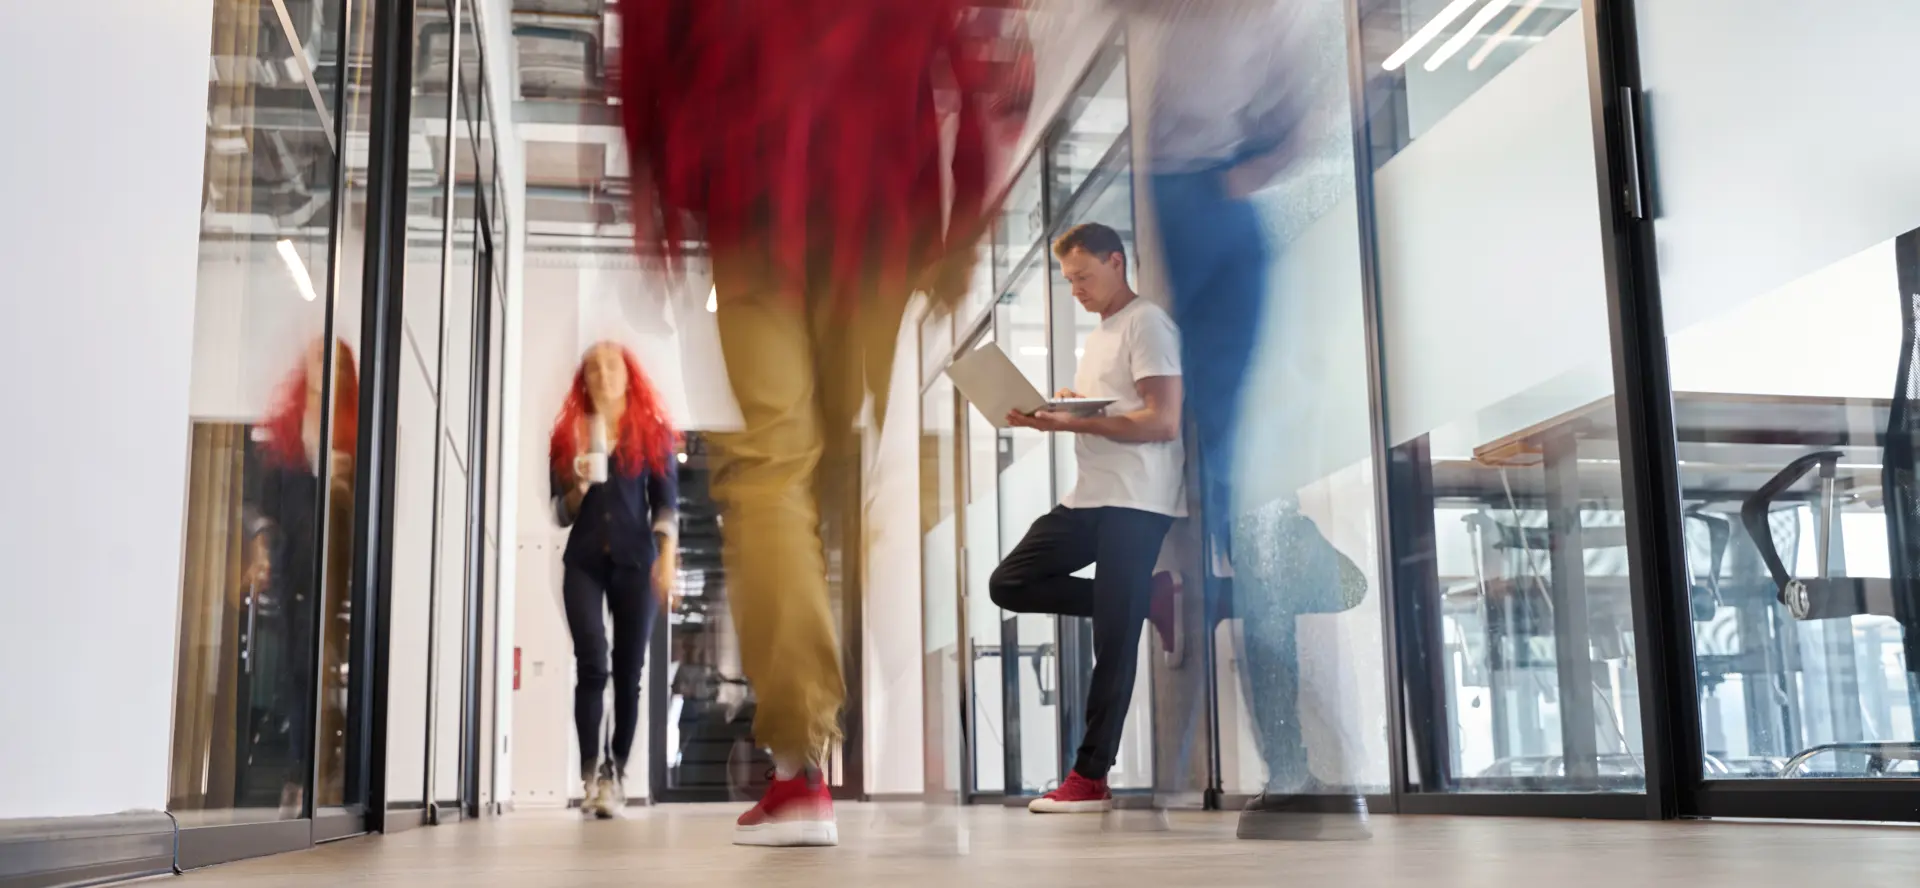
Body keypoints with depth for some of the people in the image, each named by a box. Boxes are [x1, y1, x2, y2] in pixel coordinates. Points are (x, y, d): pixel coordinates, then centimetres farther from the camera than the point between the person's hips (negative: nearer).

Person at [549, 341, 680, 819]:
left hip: (635, 560, 0)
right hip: (584, 561, 0)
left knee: (628, 672, 0)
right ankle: (592, 775, -15)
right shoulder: (570, 434, 11)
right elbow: (561, 513, 11)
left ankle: (616, 775, 7)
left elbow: (666, 501, 3)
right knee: (592, 665, -12)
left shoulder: (653, 433, 8)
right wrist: (580, 486, -10)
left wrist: (666, 557, -9)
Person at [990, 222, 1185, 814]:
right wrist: (1046, 416, 1)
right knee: (1010, 584, 3)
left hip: (1136, 504, -9)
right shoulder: (1099, 335, 21)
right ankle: (1133, 605, 10)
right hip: (1088, 497, 9)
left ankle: (1090, 778, -1)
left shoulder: (1147, 324, -7)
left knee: (1113, 642, -6)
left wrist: (1071, 422, -21)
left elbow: (1162, 422, -17)